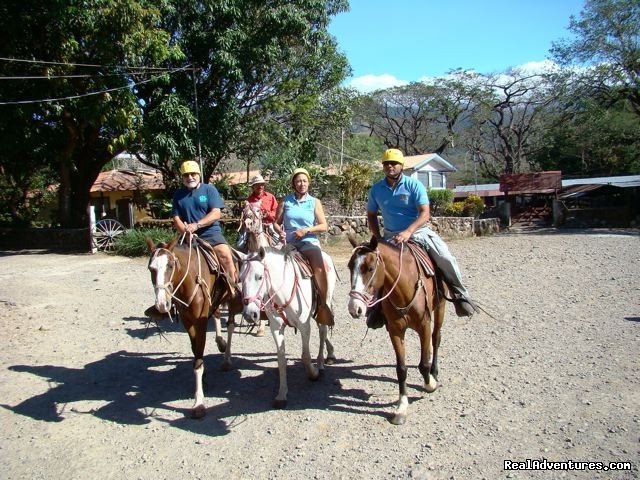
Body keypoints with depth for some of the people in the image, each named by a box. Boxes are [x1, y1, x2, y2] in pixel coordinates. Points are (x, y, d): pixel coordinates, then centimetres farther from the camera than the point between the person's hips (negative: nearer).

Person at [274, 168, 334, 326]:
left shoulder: (315, 202, 7)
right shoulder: (286, 201, 10)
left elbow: (323, 226, 2)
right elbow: (276, 222, 14)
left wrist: (306, 230, -11)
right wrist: (280, 232, -7)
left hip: (309, 242, -2)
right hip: (289, 242, 2)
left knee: (319, 265, -31)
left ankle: (323, 305, -23)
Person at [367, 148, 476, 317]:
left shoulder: (414, 185, -9)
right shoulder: (376, 189, 1)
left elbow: (425, 213, -17)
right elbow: (371, 215, 13)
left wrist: (408, 231, -32)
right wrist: (378, 238, 0)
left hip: (419, 231, -2)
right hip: (392, 235, 3)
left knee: (446, 259, -20)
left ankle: (460, 294, 1)